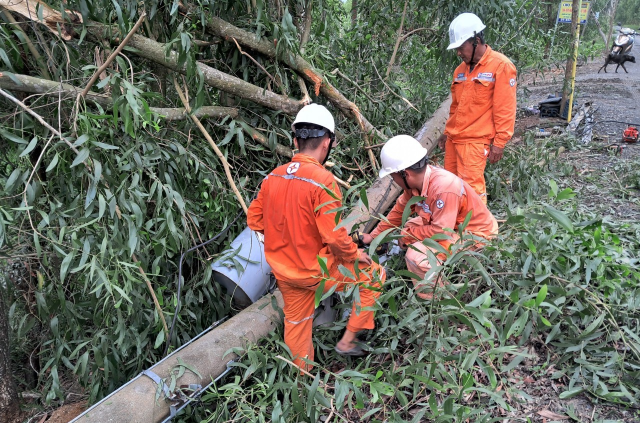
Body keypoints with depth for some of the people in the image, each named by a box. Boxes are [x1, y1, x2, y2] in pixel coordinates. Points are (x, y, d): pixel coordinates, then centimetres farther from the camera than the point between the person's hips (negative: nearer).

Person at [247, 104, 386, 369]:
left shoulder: (273, 177, -4)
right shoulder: (323, 180, -23)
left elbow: (254, 219, 6)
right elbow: (334, 235, -24)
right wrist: (354, 254, -5)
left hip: (283, 269, 7)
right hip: (315, 270, -6)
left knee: (296, 321, 24)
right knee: (375, 276, 13)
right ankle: (347, 341, 20)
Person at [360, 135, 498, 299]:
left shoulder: (443, 188, -33)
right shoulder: (416, 181, -7)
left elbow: (441, 231, -31)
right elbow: (399, 211, 6)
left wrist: (408, 235, -15)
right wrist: (373, 236, 11)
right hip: (451, 224, 9)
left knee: (416, 255, -24)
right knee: (408, 229, 14)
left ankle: (433, 299, 0)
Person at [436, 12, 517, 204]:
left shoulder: (501, 66, -8)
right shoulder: (461, 69, 13)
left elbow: (504, 110, -11)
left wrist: (499, 142, -14)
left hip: (475, 140, -7)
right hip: (453, 138, 7)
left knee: (471, 187, -8)